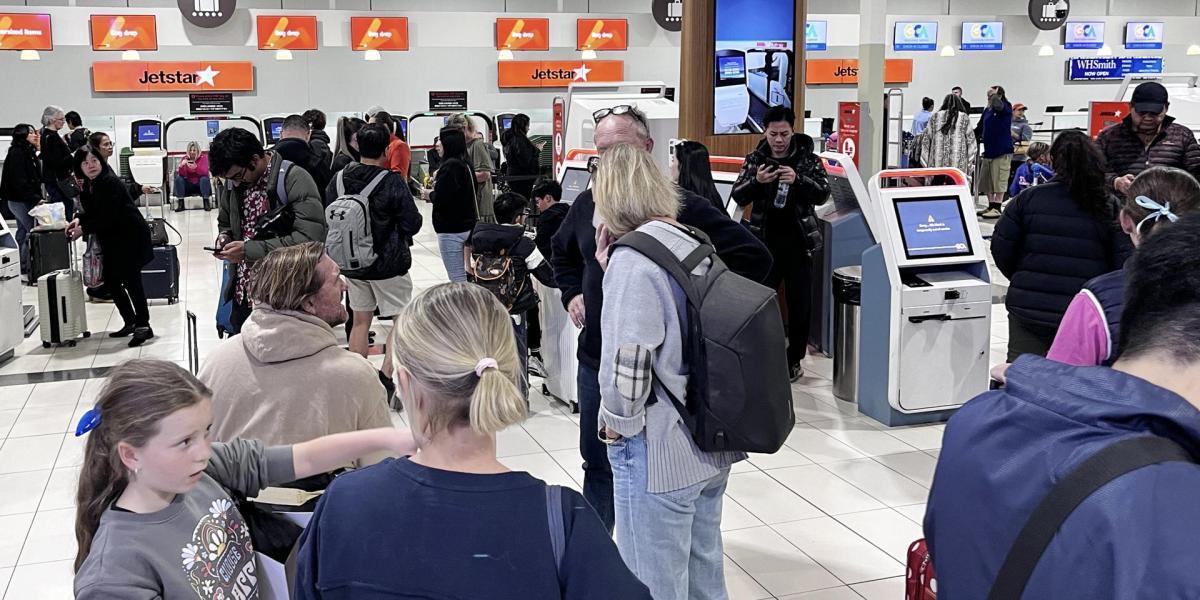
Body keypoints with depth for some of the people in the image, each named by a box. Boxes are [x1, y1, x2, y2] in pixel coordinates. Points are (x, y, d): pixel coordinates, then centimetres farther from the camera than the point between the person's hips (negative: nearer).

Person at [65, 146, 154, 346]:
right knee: (111, 281, 12)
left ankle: (143, 326, 0)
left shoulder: (110, 183, -19)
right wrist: (79, 220, -3)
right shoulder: (89, 185, 8)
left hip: (131, 236, -10)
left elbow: (107, 217, -22)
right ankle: (130, 322, 24)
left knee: (131, 280, -8)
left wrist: (84, 229, -15)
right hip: (113, 240, 10)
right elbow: (93, 211, 16)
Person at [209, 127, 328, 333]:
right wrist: (224, 238, -1)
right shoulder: (230, 185, 7)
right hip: (242, 297, 6)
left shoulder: (295, 180, -15)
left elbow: (311, 238, -24)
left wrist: (249, 250, -23)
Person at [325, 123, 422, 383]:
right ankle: (386, 375, 0)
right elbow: (412, 224, -14)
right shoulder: (392, 182, -18)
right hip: (388, 264, -5)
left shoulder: (338, 180, -3)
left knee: (360, 320, 17)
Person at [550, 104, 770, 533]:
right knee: (597, 463, 19)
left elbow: (754, 257, -15)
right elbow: (562, 253, 28)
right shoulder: (587, 204, 5)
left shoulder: (680, 206, -15)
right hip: (596, 362, 6)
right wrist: (572, 293, 13)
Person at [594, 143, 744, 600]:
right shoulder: (696, 245, 6)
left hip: (658, 453, -8)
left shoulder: (633, 258, -18)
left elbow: (627, 362, -24)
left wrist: (617, 422, -7)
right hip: (710, 444, 8)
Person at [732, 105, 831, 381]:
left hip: (798, 242, 0)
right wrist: (756, 181, -20)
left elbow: (823, 193, -6)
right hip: (765, 241, 1)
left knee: (800, 303, 7)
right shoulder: (755, 159, 4)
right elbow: (738, 197, 1)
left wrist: (798, 179, -24)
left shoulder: (808, 158, 0)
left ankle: (794, 359, 20)